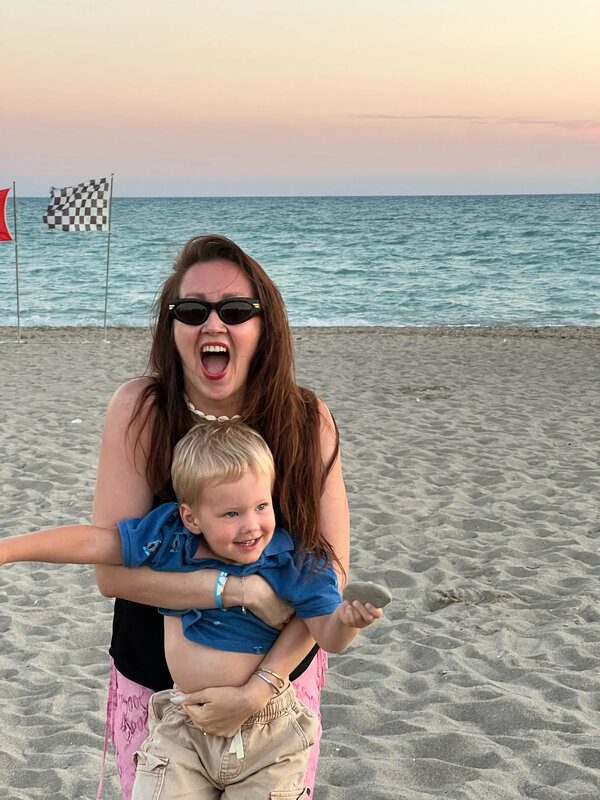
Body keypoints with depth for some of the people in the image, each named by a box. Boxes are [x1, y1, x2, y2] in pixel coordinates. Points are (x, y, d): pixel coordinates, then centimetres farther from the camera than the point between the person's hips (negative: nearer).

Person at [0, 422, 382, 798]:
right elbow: (93, 542, -6)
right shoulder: (170, 540, -10)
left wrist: (347, 619, -36)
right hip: (183, 728, 1)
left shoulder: (294, 563, -13)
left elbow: (329, 638, -12)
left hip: (268, 732, -1)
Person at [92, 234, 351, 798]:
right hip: (156, 682, -1)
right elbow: (112, 570, -22)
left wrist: (259, 688, -25)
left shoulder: (308, 419, -15)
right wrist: (244, 588, -29)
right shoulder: (140, 409, -19)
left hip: (280, 671, 1)